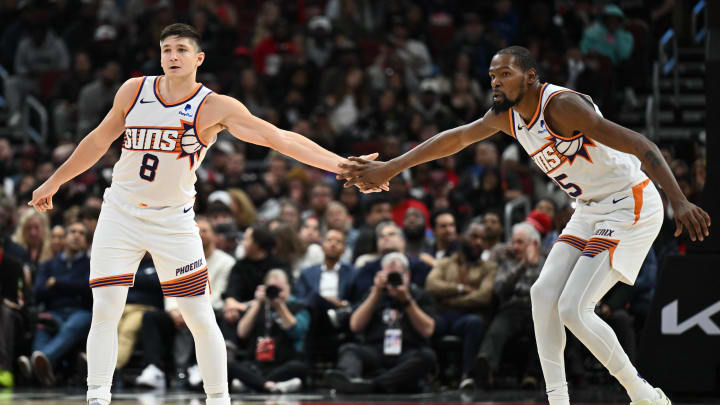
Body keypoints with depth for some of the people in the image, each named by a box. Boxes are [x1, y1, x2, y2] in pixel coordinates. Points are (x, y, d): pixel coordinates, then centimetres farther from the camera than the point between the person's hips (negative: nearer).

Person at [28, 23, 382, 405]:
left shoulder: (214, 108, -12)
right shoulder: (134, 90, -3)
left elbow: (278, 137, -20)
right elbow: (98, 140, 12)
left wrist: (341, 165, -29)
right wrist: (53, 182, 19)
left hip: (173, 220, -1)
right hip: (120, 214, 2)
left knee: (201, 319, -3)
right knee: (105, 313, -7)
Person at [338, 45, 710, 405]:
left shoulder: (561, 105, -25)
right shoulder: (506, 115, 2)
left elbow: (639, 145, -30)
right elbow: (456, 138, 17)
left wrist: (679, 202, -40)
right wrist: (389, 168, 18)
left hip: (630, 206, -9)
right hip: (591, 211, 9)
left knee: (573, 310, -15)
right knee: (544, 293, 1)